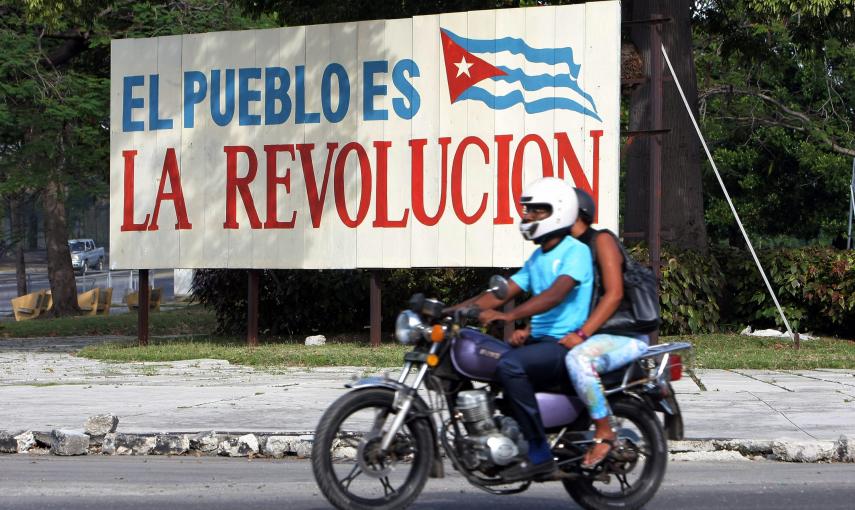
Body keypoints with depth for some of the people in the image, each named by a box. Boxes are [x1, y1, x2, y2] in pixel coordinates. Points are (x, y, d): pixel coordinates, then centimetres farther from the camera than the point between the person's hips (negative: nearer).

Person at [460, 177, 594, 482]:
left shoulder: (576, 252, -8)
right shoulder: (537, 258, 20)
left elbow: (556, 294, -25)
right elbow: (501, 294, 15)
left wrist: (508, 316, -36)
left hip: (568, 344, -9)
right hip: (540, 341, 9)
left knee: (510, 365, -33)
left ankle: (539, 454, -28)